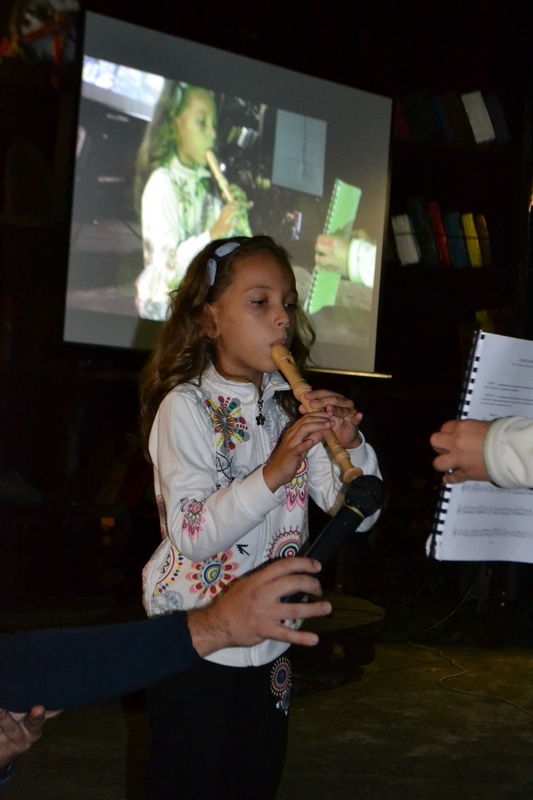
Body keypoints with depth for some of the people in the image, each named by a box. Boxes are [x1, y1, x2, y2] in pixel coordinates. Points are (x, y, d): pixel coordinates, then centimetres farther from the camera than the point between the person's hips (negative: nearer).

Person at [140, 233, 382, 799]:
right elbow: (192, 534, -22)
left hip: (269, 646, 6)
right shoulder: (185, 407, -11)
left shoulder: (293, 408, 6)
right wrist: (273, 474, -32)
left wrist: (351, 445, -15)